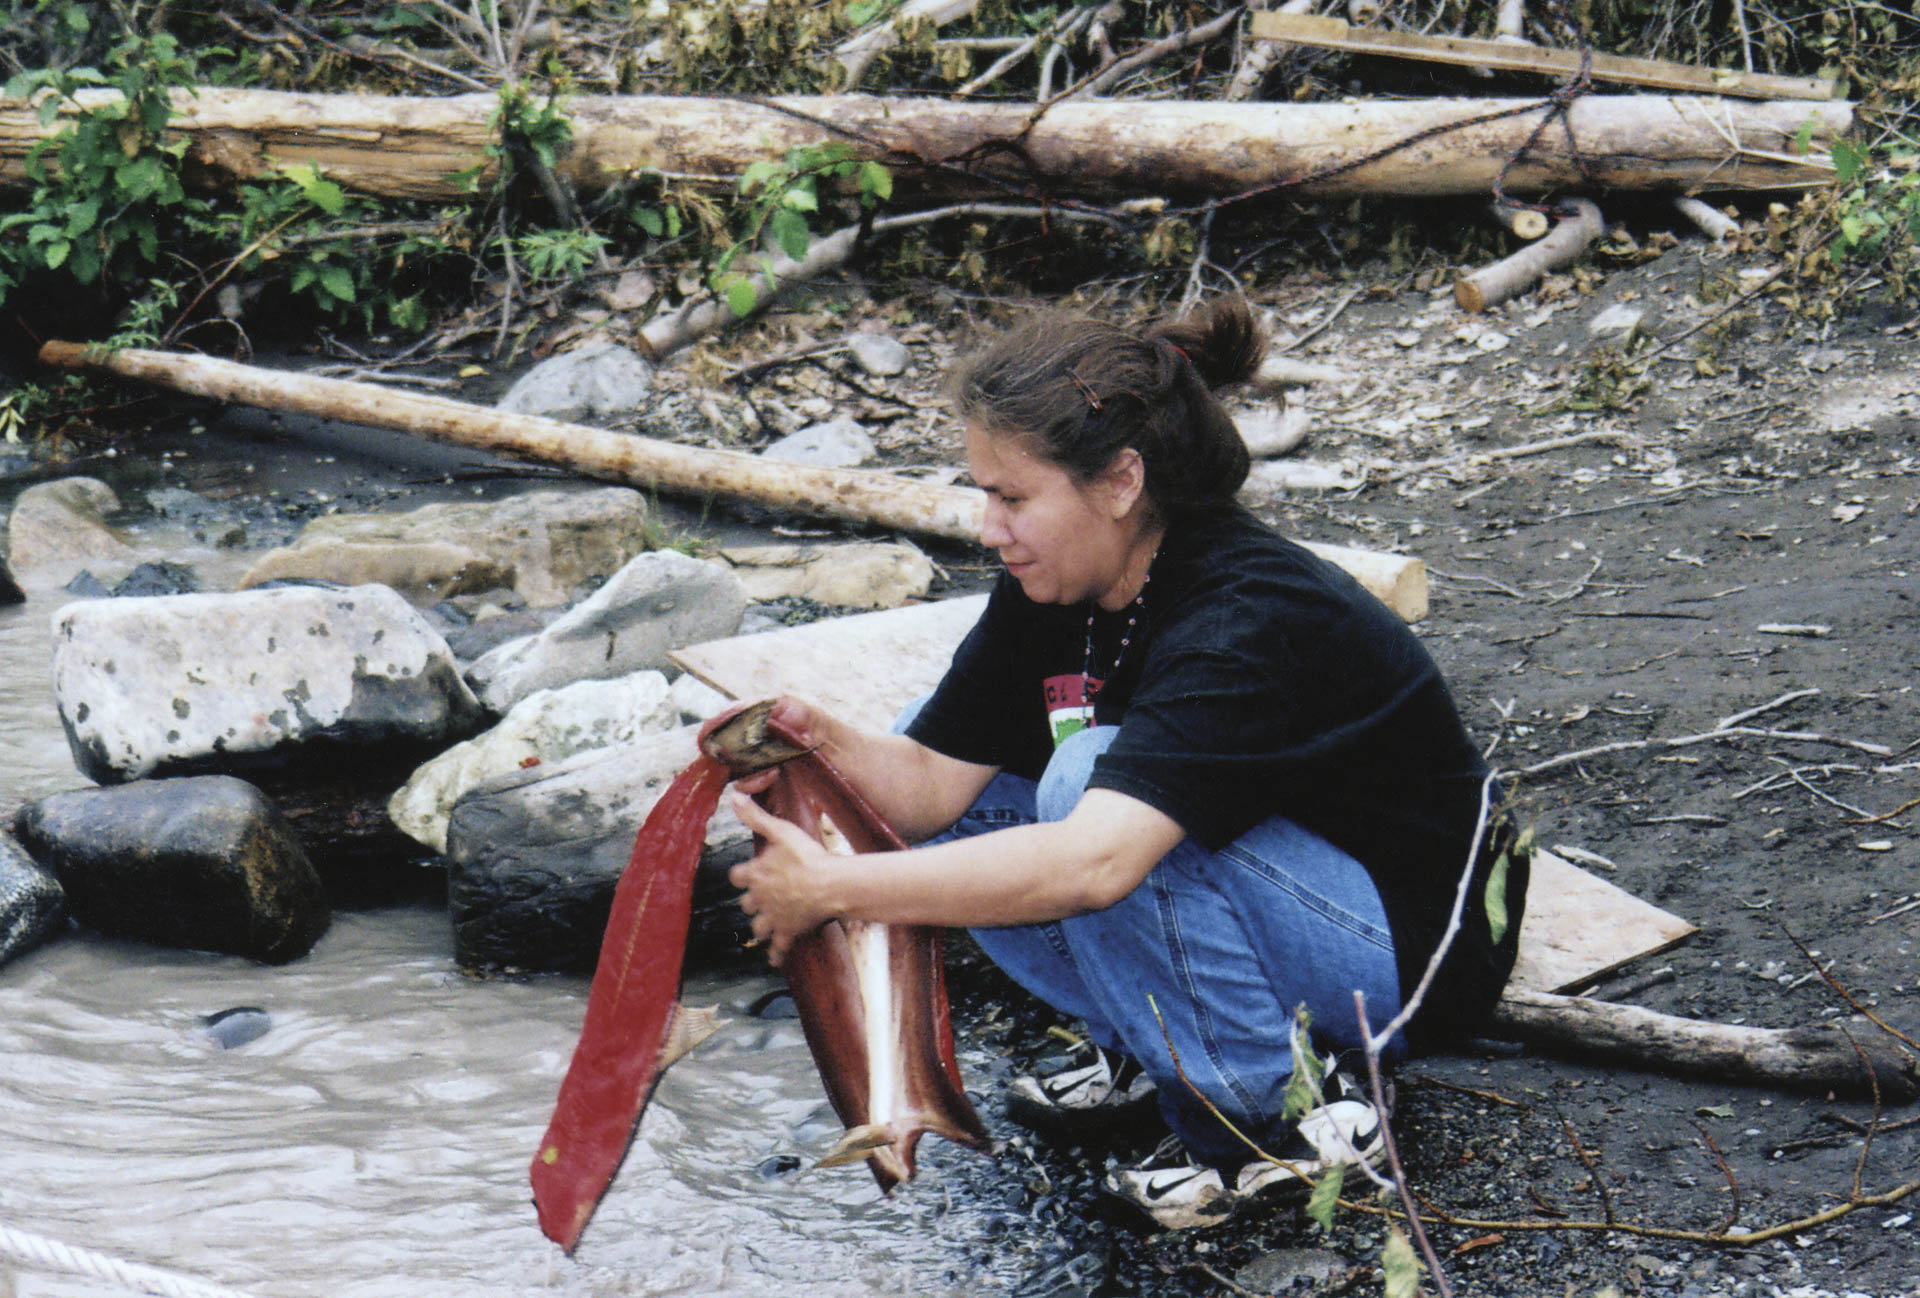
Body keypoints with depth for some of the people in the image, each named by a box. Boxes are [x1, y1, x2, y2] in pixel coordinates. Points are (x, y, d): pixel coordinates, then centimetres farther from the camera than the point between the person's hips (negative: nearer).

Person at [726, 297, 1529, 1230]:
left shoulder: (1245, 620, -32)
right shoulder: (1054, 590, -6)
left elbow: (1094, 863, -45)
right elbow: (931, 779, -6)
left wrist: (838, 889, -43)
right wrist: (824, 743, -28)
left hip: (1412, 948, -8)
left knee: (1090, 779, -32)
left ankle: (1282, 1123, -17)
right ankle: (1146, 1046, 7)